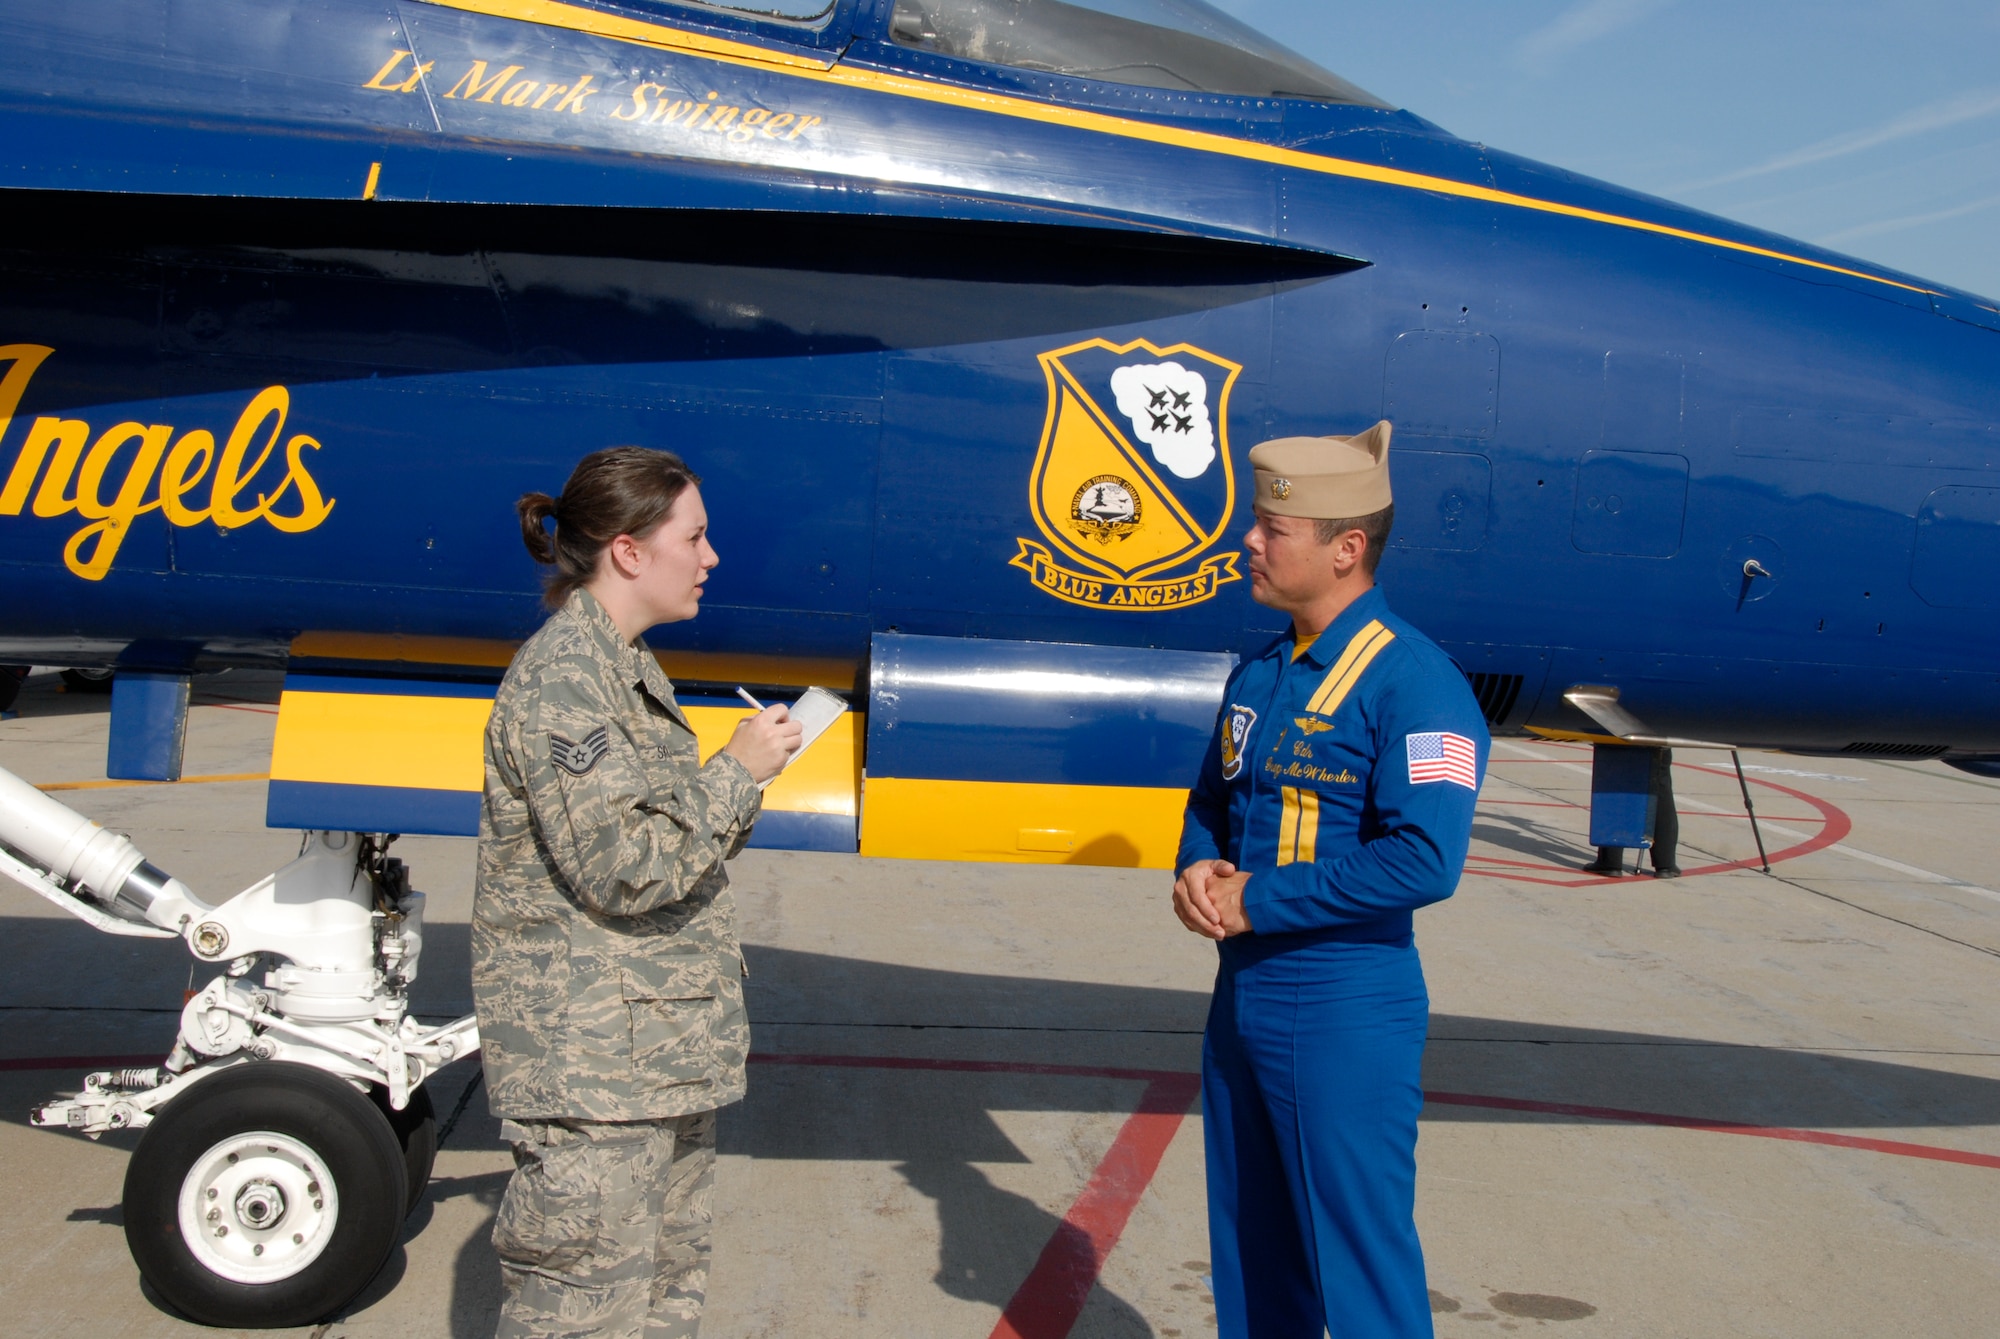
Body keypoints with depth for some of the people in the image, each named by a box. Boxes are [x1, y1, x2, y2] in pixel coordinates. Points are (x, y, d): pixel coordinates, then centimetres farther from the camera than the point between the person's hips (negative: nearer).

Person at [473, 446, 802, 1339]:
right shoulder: (560, 678, -16)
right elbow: (624, 869, -21)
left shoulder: (626, 667, 15)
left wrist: (745, 778, 3)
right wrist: (736, 770, -13)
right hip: (589, 1068, -10)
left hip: (663, 1056, 10)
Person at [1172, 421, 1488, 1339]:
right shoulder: (1259, 675, 10)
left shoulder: (1413, 682, -16)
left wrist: (1256, 901, -18)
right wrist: (1197, 866, -2)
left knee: (1360, 1265, 2)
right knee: (1250, 1251, 19)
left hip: (1345, 1012, -8)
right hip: (1242, 995, 8)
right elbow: (1212, 794, 22)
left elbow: (1424, 860, -25)